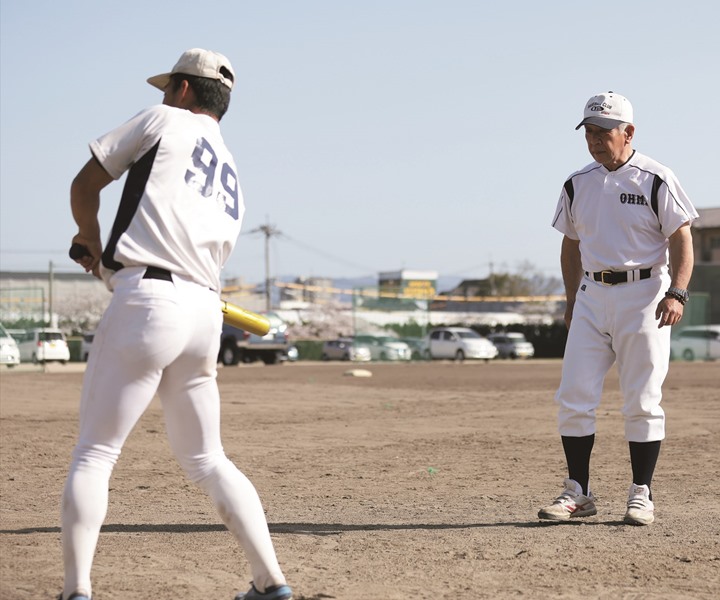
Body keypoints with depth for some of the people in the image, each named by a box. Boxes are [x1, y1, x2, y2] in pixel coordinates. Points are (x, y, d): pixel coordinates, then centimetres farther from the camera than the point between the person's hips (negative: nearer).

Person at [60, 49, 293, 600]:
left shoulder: (164, 120, 8)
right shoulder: (233, 186, 25)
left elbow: (85, 186, 9)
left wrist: (93, 244, 27)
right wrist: (116, 266, 29)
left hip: (148, 302, -6)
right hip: (207, 312, 7)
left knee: (94, 453, -2)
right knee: (207, 460, 17)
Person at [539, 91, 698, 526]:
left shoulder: (655, 180, -4)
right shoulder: (578, 184, 10)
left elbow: (682, 240, -6)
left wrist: (677, 293, -19)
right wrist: (572, 301, 15)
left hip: (644, 293, -4)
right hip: (592, 295, 4)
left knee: (643, 401, -1)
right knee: (574, 398, -1)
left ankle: (642, 494, 8)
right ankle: (579, 492, 8)